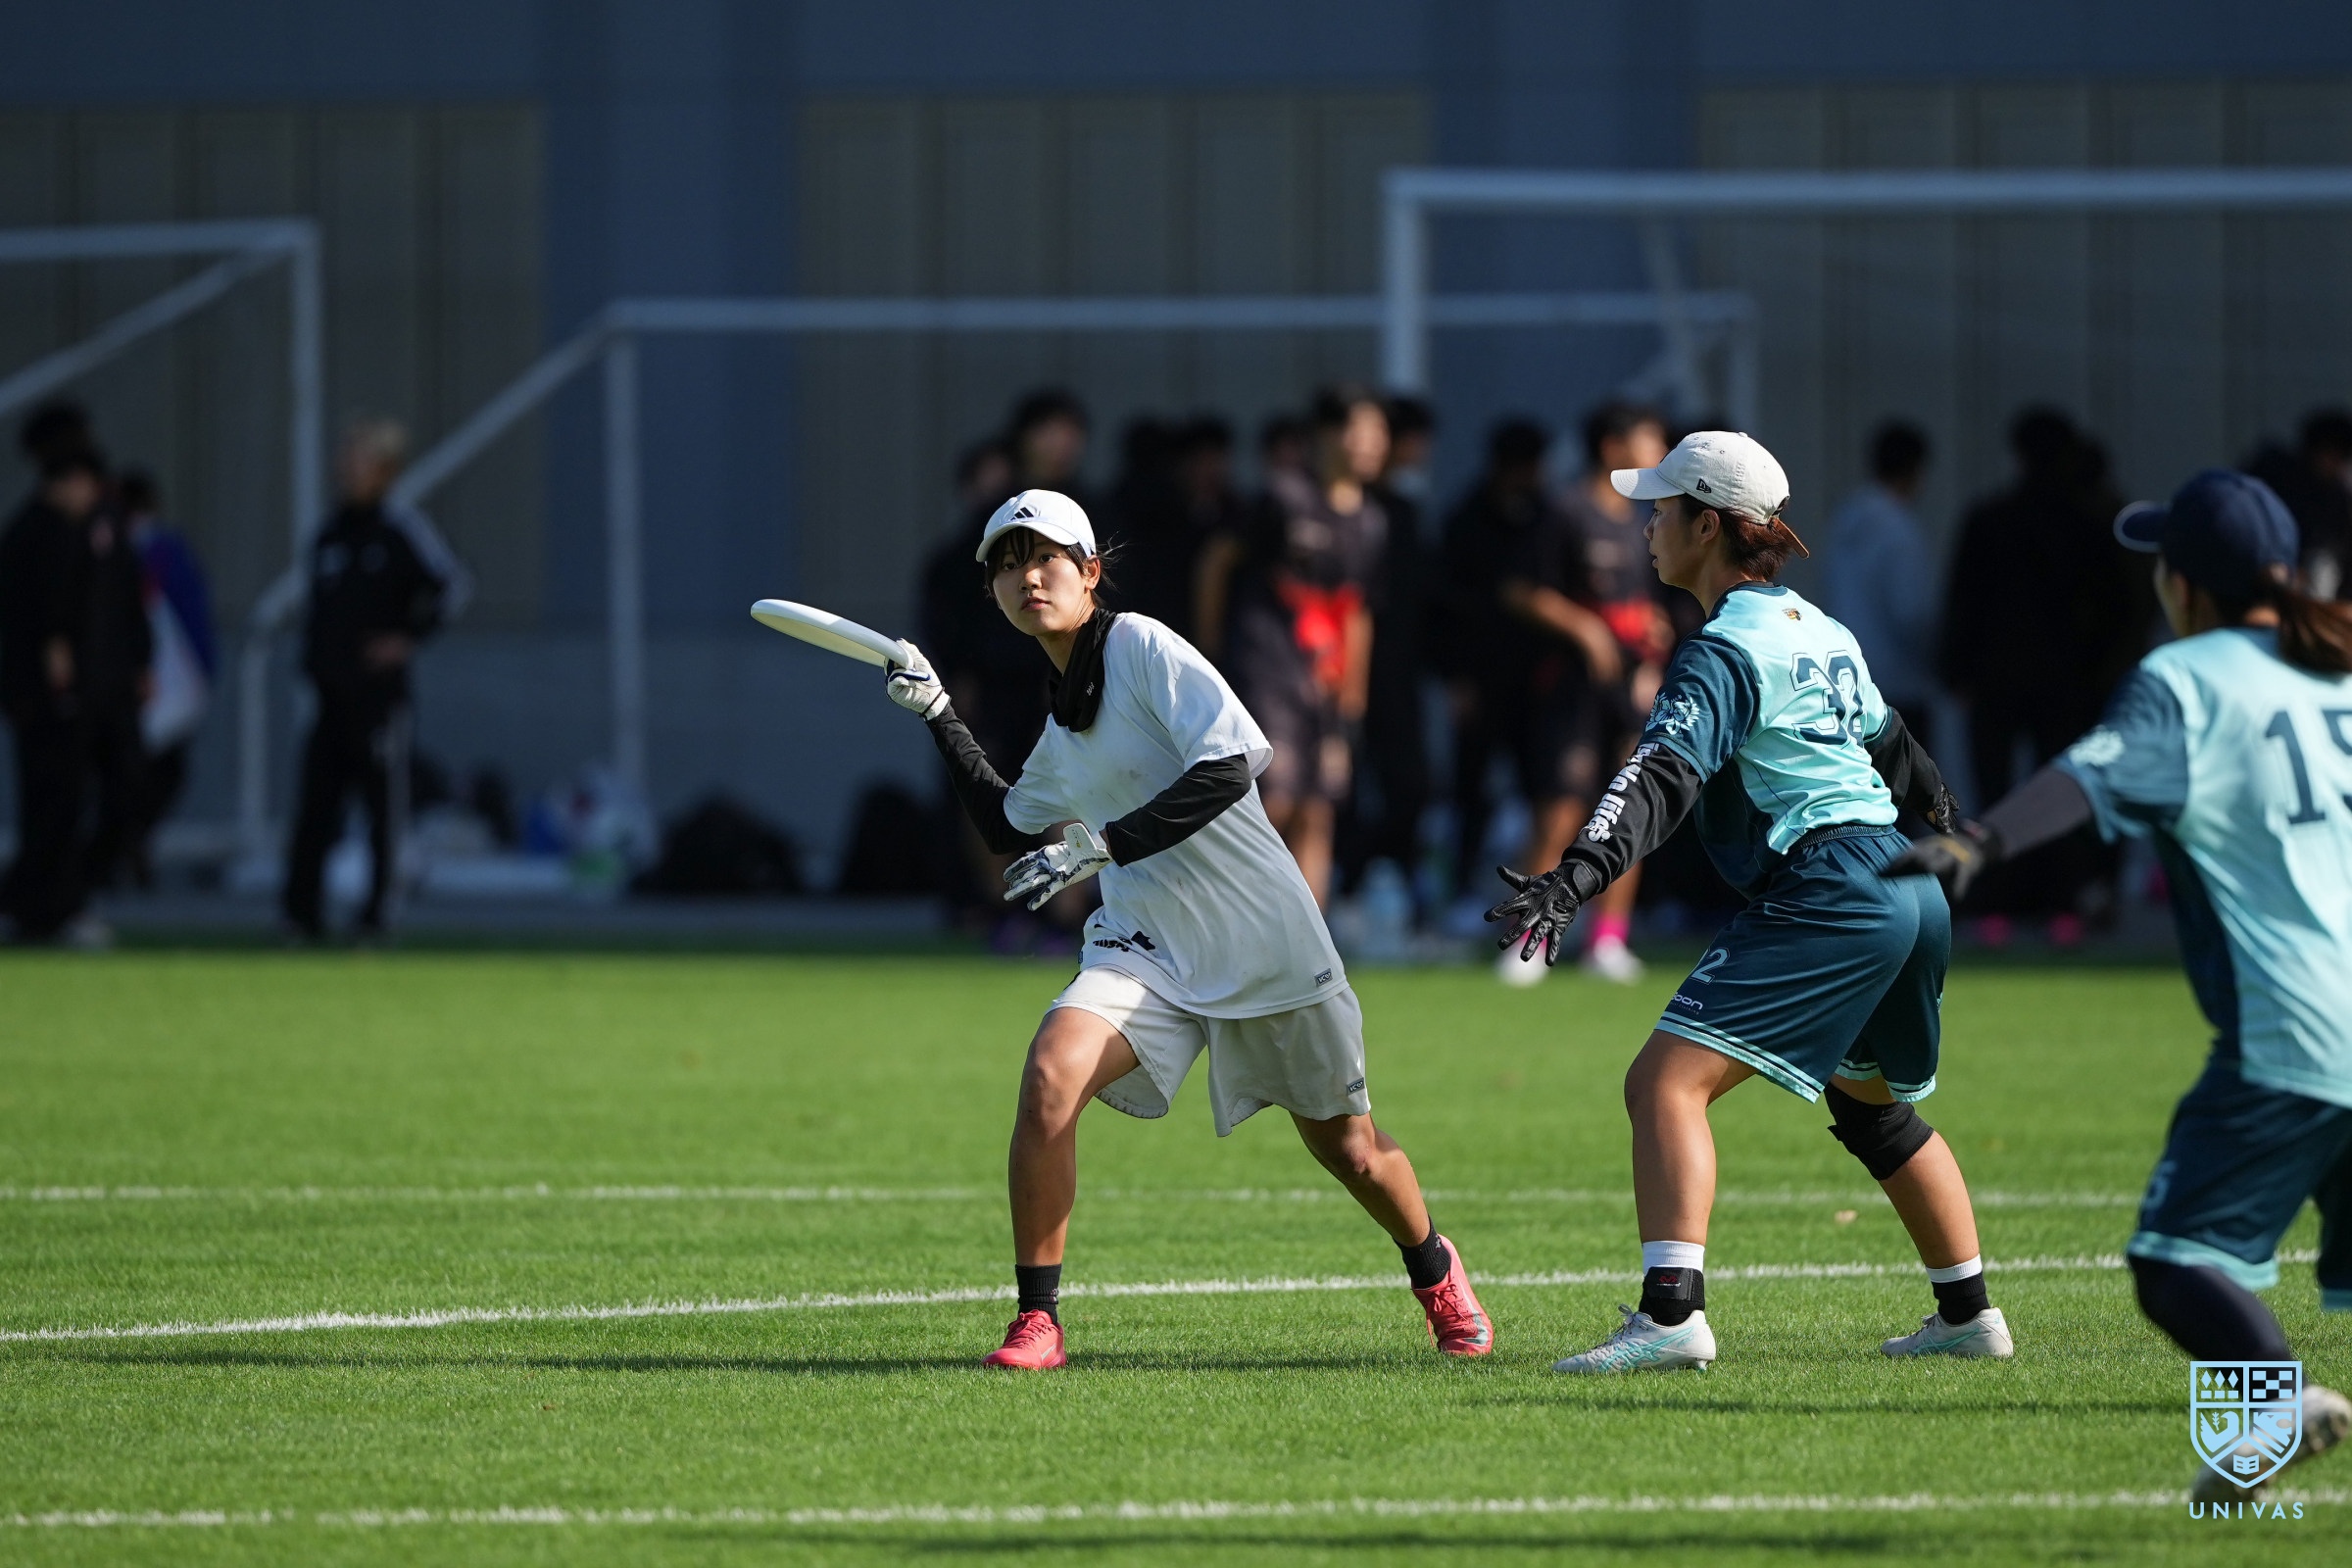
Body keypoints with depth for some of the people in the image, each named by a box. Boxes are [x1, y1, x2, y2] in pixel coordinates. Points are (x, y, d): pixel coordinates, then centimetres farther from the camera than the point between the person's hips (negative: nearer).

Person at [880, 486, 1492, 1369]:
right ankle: (1036, 1320, -16)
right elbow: (1009, 827, 29)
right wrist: (940, 717, 22)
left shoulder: (1143, 648, -10)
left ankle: (1436, 1272, 39)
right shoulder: (1061, 724, 11)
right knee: (1049, 1077, -23)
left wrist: (1102, 847, -25)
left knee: (1352, 1153, 8)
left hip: (1263, 937, -5)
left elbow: (1226, 768, -22)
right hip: (1148, 947, 5)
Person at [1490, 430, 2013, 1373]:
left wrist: (1576, 879, -34)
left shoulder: (1725, 654, -9)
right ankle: (1968, 1314, 38)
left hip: (1823, 895, -10)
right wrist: (1948, 837, 49)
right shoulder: (1819, 631, 19)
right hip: (1911, 898, 10)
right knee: (1876, 1108, 30)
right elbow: (1895, 750, 32)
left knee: (1668, 1081, -16)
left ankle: (1670, 1315, -31)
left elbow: (1662, 780, -23)